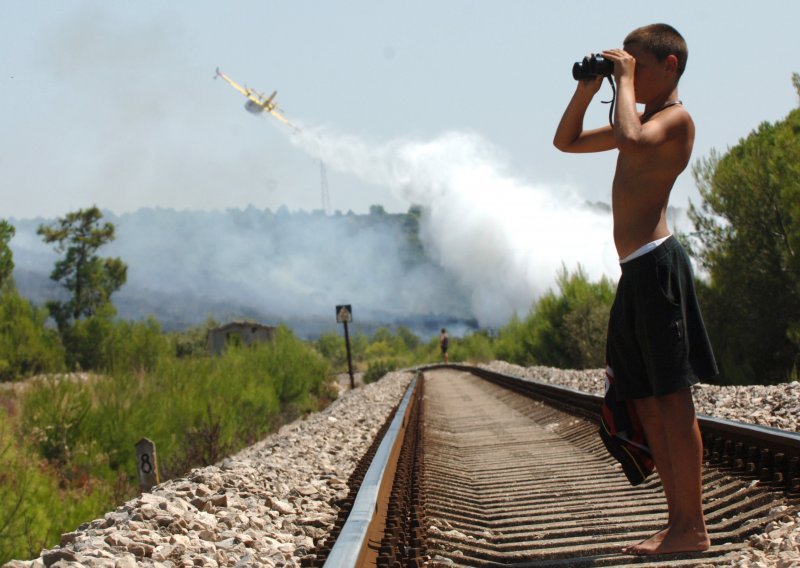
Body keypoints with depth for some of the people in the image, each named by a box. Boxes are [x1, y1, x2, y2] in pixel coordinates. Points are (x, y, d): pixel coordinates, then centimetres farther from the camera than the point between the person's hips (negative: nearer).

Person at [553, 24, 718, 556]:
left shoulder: (675, 117, -6)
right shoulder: (644, 120, 23)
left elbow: (630, 139, -29)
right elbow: (566, 141, 31)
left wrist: (625, 80, -14)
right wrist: (588, 88, 17)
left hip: (656, 262, -10)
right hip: (636, 272, 10)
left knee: (671, 396, -10)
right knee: (647, 401, 9)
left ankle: (693, 527, -8)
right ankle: (680, 522, 13)